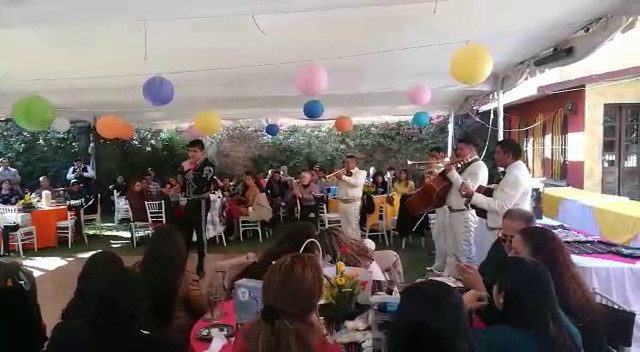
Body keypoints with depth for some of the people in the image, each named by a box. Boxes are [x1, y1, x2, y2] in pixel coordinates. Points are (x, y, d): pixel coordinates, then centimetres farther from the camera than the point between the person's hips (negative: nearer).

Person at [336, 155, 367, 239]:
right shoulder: (344, 173, 14)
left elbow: (357, 183, -20)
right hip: (342, 203, 6)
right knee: (345, 226, 12)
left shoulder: (362, 172, -1)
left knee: (354, 226, -5)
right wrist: (338, 178, -2)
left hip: (354, 203, -6)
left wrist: (343, 177, -18)